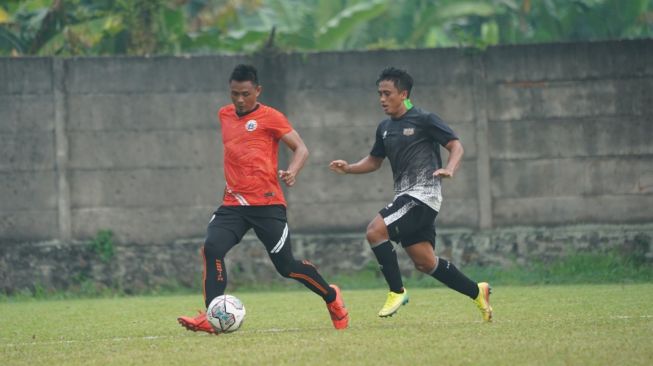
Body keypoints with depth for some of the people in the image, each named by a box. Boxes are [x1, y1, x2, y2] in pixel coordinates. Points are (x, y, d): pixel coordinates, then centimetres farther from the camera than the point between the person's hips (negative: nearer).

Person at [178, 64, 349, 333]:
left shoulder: (270, 117, -2)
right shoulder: (224, 115, 14)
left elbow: (301, 149, -3)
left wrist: (292, 172, -23)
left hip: (267, 203, -5)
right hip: (233, 204, 5)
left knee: (286, 266, -3)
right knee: (212, 248, -20)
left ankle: (332, 297, 23)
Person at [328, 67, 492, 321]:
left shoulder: (424, 120, -7)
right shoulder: (385, 128, 15)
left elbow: (456, 145, -7)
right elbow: (374, 160, 26)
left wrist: (449, 169, -26)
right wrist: (348, 169, 9)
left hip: (423, 193, -8)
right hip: (405, 196, 8)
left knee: (375, 231, -22)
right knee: (425, 262, 7)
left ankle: (397, 291, -10)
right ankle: (477, 292, 22)